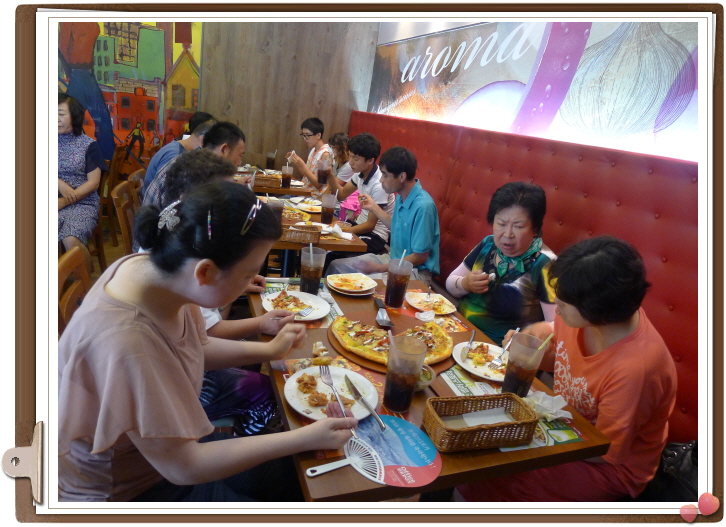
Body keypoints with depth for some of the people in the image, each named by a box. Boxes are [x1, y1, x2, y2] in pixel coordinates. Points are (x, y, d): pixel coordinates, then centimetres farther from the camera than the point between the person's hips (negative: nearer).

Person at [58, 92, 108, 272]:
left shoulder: (88, 144, 3)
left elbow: (93, 183, -3)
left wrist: (64, 201, -11)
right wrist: (61, 185, -14)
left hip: (83, 203, -2)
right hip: (57, 201, 2)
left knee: (70, 240, -30)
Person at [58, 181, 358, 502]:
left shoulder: (155, 267, -16)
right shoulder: (125, 342, -40)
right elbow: (183, 467, -27)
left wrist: (268, 350, 2)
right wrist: (305, 439, -25)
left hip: (166, 448, 7)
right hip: (129, 492, -6)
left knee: (291, 473, 12)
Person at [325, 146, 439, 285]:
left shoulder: (423, 206, -26)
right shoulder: (401, 196, 0)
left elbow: (420, 257, -21)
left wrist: (380, 268, -17)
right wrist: (373, 207, 14)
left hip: (415, 271, -9)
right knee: (337, 266, 7)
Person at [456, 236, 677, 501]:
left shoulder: (634, 368, -34)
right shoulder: (584, 318, -16)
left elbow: (605, 452, -21)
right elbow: (559, 360, 6)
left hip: (611, 468, -6)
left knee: (483, 483, -17)